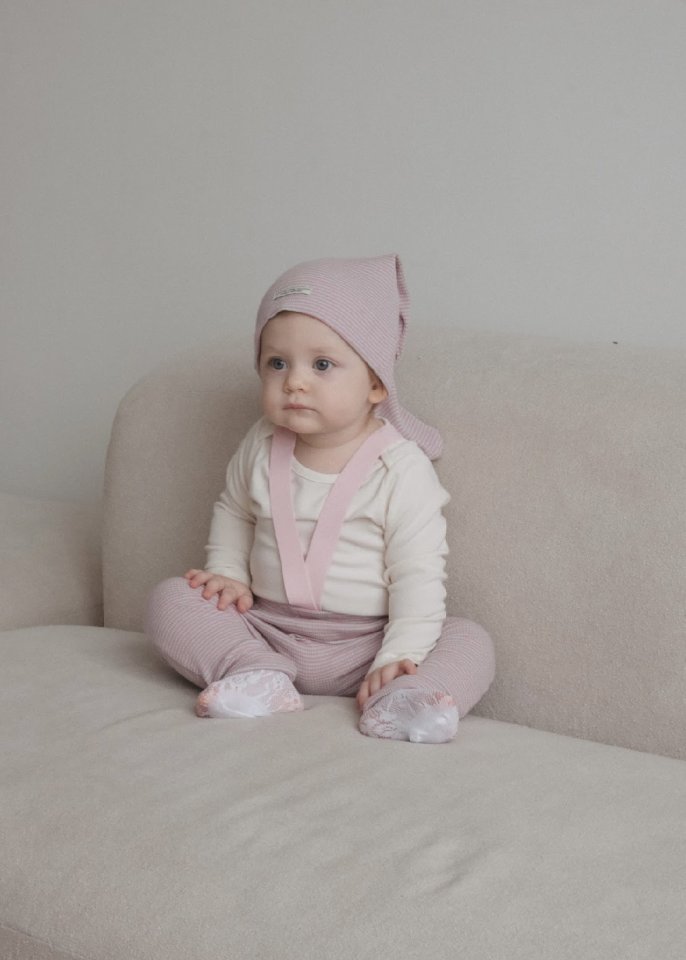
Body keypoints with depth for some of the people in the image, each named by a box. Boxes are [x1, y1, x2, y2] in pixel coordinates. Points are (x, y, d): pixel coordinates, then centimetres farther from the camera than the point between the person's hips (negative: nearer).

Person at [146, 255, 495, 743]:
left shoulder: (402, 469, -14)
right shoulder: (261, 447, 1)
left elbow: (418, 577, -14)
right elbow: (234, 509, 21)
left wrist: (398, 658, -25)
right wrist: (228, 572, 6)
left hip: (363, 644, -3)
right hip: (265, 627, 4)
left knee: (472, 643, -24)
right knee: (171, 598, -14)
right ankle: (258, 677, -28)